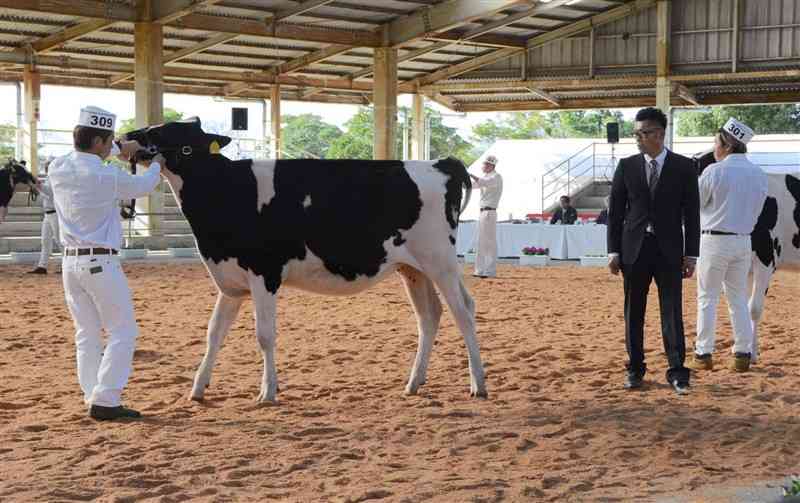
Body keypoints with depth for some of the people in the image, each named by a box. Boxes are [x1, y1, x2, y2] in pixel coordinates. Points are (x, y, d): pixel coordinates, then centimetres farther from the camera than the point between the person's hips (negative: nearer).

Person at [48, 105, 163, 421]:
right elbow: (142, 186, 3)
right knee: (122, 332, 1)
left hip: (70, 262, 7)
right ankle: (104, 401, -5)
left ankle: (94, 398, 12)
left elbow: (81, 155, 25)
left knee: (87, 335, 13)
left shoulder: (58, 169, 1)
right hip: (101, 263, -7)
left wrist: (119, 149, 30)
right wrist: (156, 165, 23)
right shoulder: (107, 177, -17)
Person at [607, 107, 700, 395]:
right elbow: (615, 211, 6)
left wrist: (691, 254, -3)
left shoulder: (683, 167, 1)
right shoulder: (627, 166, 4)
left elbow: (691, 213, 1)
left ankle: (677, 372, 2)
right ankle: (635, 369, 16)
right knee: (633, 313, 6)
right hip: (634, 249, 2)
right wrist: (613, 252, 1)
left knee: (673, 312, -3)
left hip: (669, 250, -2)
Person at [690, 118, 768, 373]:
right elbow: (756, 211, 10)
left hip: (714, 240, -5)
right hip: (744, 240, 5)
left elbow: (695, 204, -5)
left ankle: (704, 354, 4)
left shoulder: (714, 171, -15)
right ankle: (743, 354, 10)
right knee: (739, 298, 13)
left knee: (707, 298, 4)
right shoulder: (759, 174, 3)